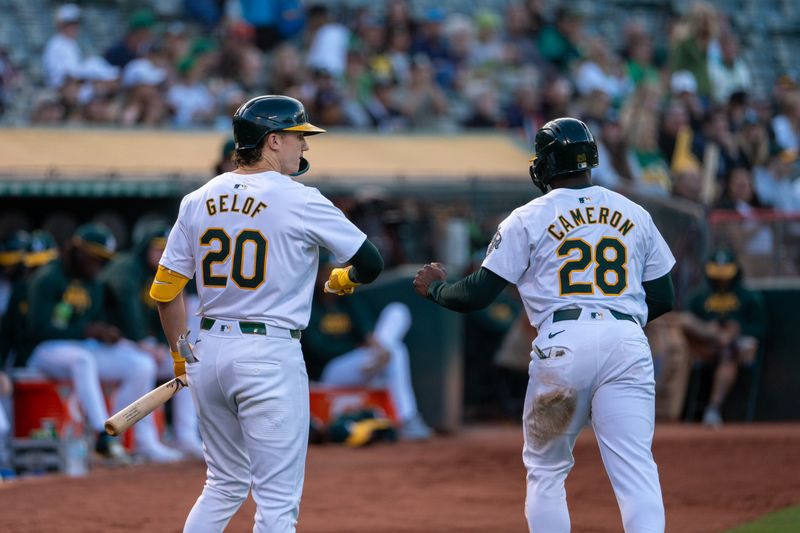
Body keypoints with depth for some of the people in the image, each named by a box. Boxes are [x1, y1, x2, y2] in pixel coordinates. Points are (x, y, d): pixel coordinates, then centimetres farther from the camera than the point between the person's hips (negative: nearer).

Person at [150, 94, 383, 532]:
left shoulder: (198, 201, 8)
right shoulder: (300, 201, -8)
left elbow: (164, 291, 10)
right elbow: (370, 263, -3)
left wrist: (182, 359, 22)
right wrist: (345, 280, 20)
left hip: (208, 349, 6)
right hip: (270, 354, -6)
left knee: (225, 484, 21)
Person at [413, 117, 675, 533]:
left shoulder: (529, 218, 6)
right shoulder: (635, 215, 16)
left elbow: (477, 294, 5)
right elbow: (663, 299, 17)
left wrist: (434, 287, 24)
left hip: (562, 344, -2)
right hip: (628, 343, 2)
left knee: (546, 470, 15)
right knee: (636, 470, -5)